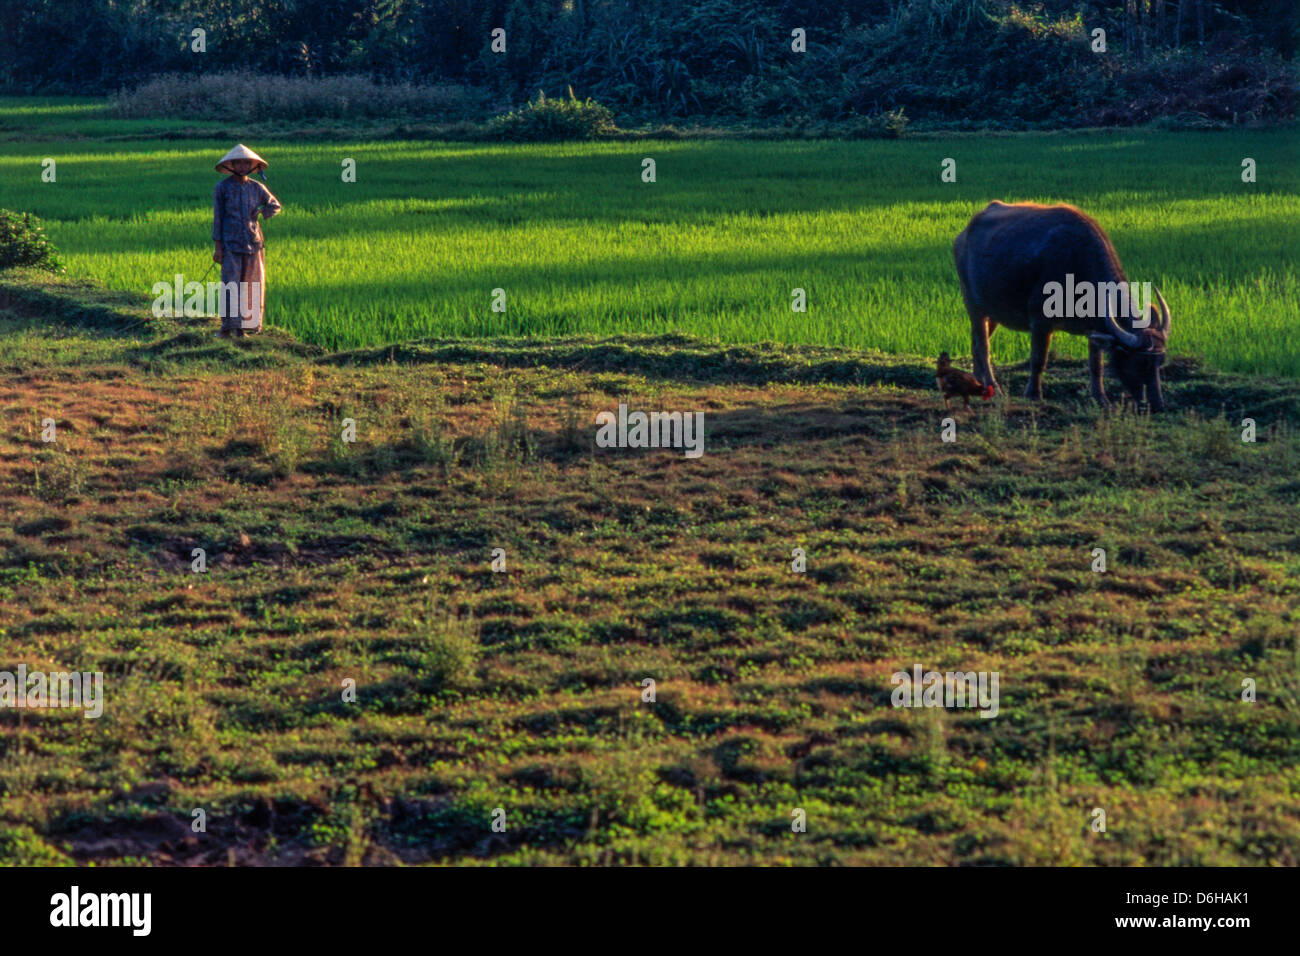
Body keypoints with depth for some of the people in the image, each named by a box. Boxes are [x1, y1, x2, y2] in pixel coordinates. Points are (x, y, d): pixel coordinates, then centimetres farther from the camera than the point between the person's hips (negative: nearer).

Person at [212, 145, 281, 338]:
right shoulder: (223, 187, 0)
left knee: (253, 285, 2)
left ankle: (244, 326, 10)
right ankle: (228, 326, -7)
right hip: (231, 243, -3)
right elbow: (217, 217, 1)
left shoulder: (257, 188, 7)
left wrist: (264, 212, -2)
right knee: (230, 284, -10)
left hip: (253, 242, 3)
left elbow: (275, 205, 21)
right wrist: (217, 246, -2)